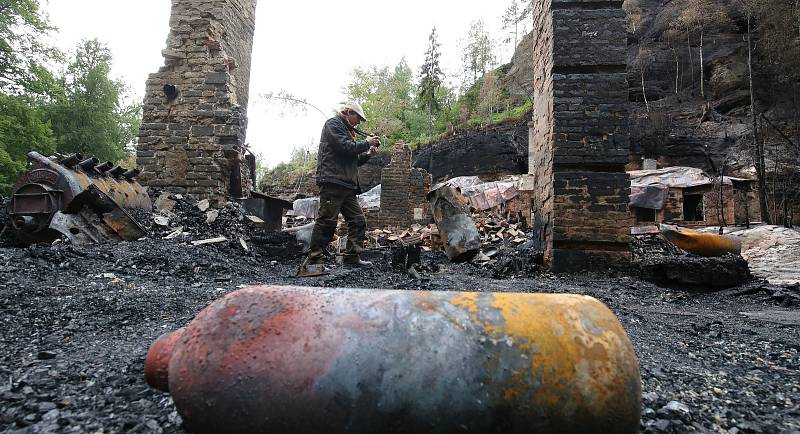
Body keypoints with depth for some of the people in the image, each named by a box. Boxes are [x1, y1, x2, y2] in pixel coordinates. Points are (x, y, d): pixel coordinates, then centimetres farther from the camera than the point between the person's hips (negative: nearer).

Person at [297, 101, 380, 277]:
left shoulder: (346, 131, 29)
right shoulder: (333, 124, 1)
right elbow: (346, 147, -15)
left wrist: (367, 154, 15)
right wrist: (366, 143, -3)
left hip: (347, 185, 10)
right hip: (332, 182, -10)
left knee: (358, 220, 7)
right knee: (327, 221, -14)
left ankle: (352, 257, 13)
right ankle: (313, 261, -12)